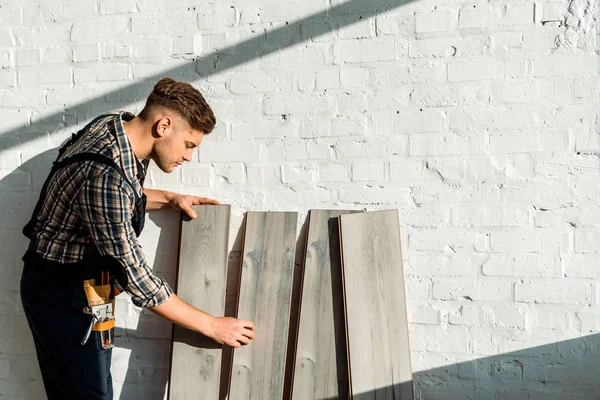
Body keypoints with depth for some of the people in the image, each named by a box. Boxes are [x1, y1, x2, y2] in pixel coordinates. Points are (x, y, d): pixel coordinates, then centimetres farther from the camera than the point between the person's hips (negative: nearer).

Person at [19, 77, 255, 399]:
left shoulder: (119, 125, -6)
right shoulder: (104, 175, -34)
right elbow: (136, 280, -28)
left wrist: (169, 199, 1)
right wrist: (213, 327, -20)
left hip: (80, 283, 9)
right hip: (63, 296, -9)